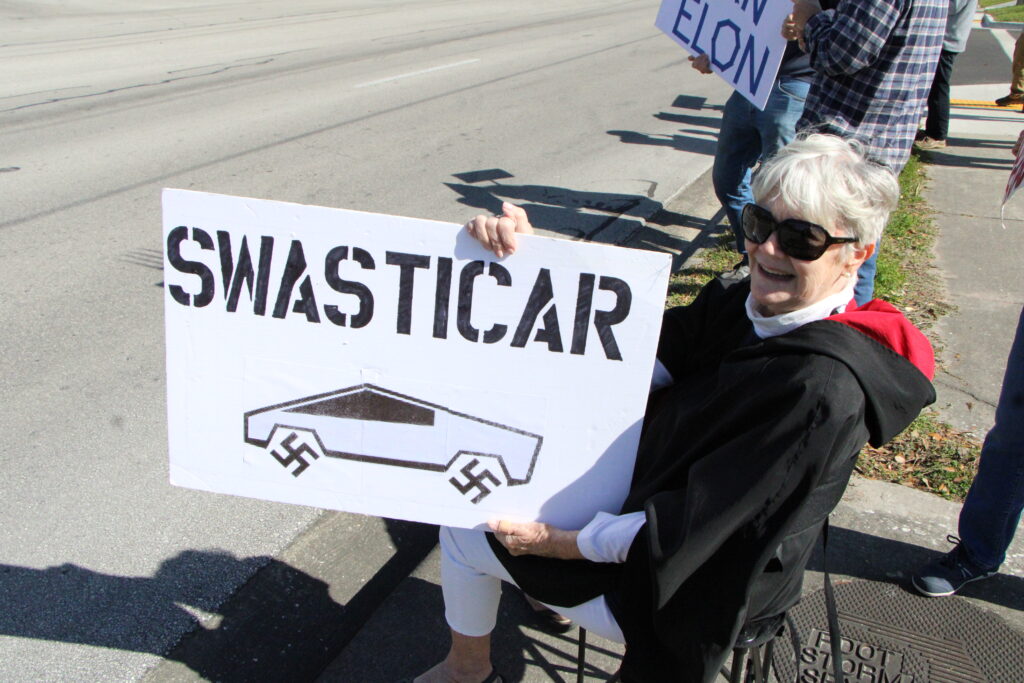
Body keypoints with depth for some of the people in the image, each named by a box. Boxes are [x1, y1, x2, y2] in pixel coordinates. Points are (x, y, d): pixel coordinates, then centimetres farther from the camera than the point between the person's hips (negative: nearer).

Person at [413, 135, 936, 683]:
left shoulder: (822, 388, -32)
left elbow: (694, 526, -29)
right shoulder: (741, 305, -8)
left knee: (464, 534, 5)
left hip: (690, 588, -8)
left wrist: (560, 542, -21)